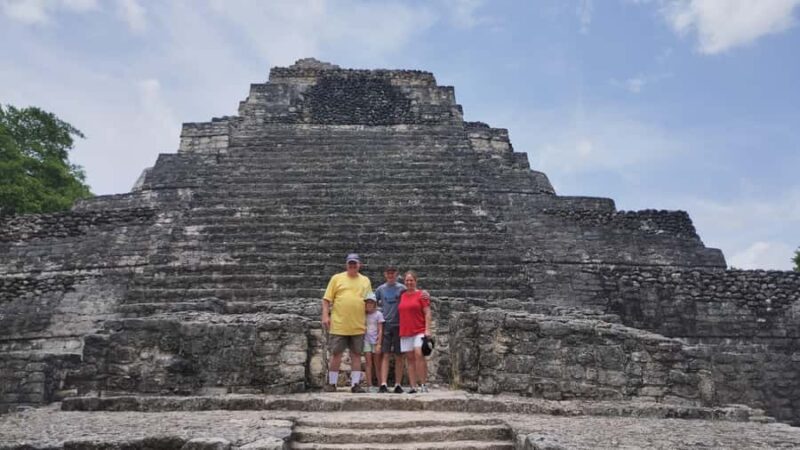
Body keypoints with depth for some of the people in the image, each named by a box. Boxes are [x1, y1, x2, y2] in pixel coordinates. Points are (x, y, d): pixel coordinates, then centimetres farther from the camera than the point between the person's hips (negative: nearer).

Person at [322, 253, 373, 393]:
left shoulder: (366, 281, 11)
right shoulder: (337, 278, 4)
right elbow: (327, 299, 1)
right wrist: (325, 315, -9)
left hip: (358, 326, 2)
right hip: (339, 325, -2)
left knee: (356, 354, 6)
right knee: (336, 354, 3)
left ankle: (355, 384, 13)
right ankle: (331, 383, 14)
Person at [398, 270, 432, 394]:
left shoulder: (421, 295, 0)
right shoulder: (402, 295, 13)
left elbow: (427, 313, -4)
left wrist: (427, 329, -12)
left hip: (419, 330, -5)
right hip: (405, 332, 5)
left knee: (418, 354, -18)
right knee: (409, 358, 3)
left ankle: (423, 384, -11)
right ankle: (413, 387, 6)